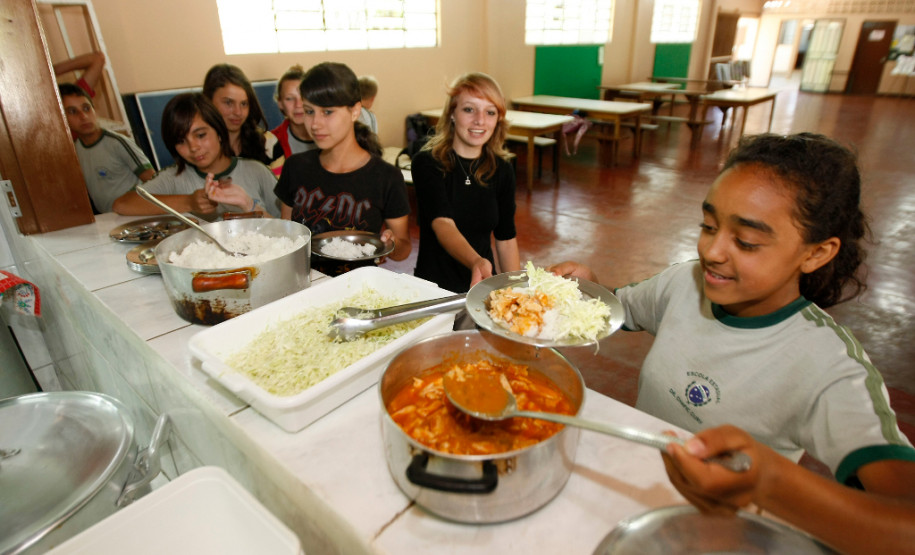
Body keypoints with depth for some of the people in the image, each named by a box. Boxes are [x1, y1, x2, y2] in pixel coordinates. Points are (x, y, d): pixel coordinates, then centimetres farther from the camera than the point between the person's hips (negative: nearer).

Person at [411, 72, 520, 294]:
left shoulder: (502, 171, 5)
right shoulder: (427, 163, -8)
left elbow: (506, 239, 10)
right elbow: (443, 224, -22)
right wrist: (475, 262, -41)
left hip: (485, 286, 3)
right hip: (434, 286, -3)